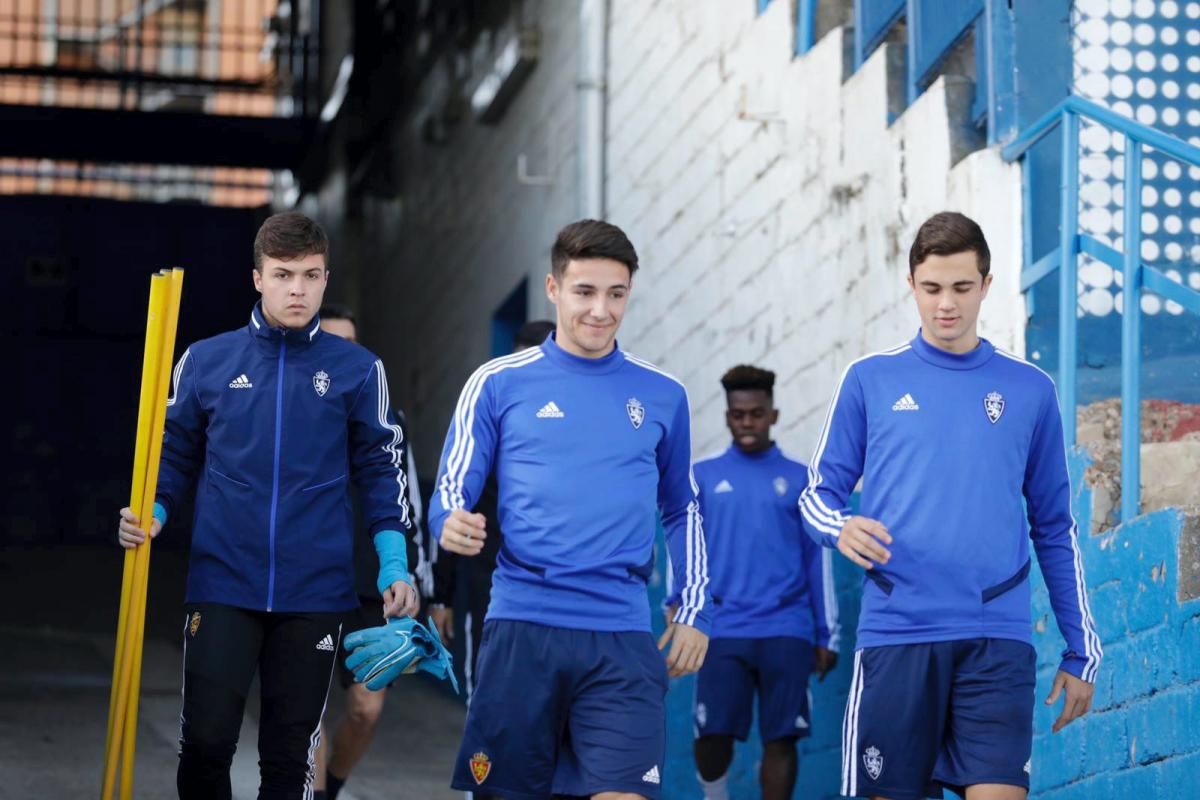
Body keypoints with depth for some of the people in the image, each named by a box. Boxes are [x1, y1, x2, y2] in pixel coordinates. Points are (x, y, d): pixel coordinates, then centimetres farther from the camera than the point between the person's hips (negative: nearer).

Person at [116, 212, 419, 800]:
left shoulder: (357, 370, 2)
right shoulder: (206, 362, 3)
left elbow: (381, 471, 8)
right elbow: (176, 458, 12)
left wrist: (395, 568, 0)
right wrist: (151, 516, -7)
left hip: (315, 593, 0)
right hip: (222, 586, 0)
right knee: (206, 740, -5)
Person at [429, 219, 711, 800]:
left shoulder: (662, 396, 10)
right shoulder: (499, 383, 4)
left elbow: (682, 510, 21)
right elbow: (450, 493, 4)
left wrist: (694, 611, 13)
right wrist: (453, 524, -19)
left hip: (622, 638, 1)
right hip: (522, 625, -1)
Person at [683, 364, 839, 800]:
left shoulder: (799, 479, 9)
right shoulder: (702, 477, 9)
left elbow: (818, 560, 9)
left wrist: (827, 635, 6)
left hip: (787, 630, 0)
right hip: (723, 630, 0)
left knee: (781, 738, -2)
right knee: (713, 734, -9)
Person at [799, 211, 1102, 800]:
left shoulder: (1030, 390, 9)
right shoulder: (870, 380, 7)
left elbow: (1054, 530, 13)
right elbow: (818, 492, 11)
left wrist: (1080, 650, 10)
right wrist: (841, 527, -13)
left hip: (996, 640, 0)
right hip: (895, 634, 0)